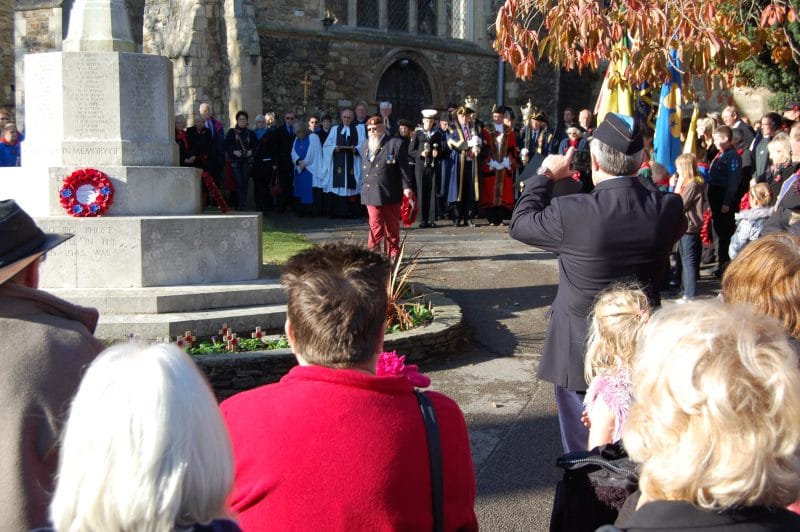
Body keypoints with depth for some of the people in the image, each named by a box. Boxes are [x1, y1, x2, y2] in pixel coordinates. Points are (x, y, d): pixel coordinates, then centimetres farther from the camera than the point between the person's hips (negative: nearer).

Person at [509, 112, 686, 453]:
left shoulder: (571, 213, -24)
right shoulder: (668, 208, -13)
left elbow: (520, 223, -5)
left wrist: (546, 175, 7)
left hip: (580, 352, -4)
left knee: (583, 449, 12)